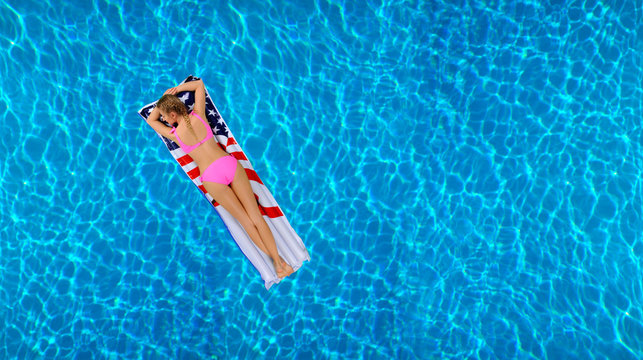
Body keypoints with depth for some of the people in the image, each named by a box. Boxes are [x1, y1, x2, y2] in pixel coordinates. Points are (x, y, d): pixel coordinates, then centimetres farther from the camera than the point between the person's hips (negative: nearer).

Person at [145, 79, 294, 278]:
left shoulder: (174, 134, 1)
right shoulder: (198, 115, 6)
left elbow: (151, 120, 22)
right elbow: (199, 84, 23)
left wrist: (164, 97, 22)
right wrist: (176, 89, 20)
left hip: (212, 177, -3)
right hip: (230, 163, 3)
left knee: (244, 219, 7)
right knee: (255, 215, 4)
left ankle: (275, 261, 6)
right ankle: (280, 259, 0)